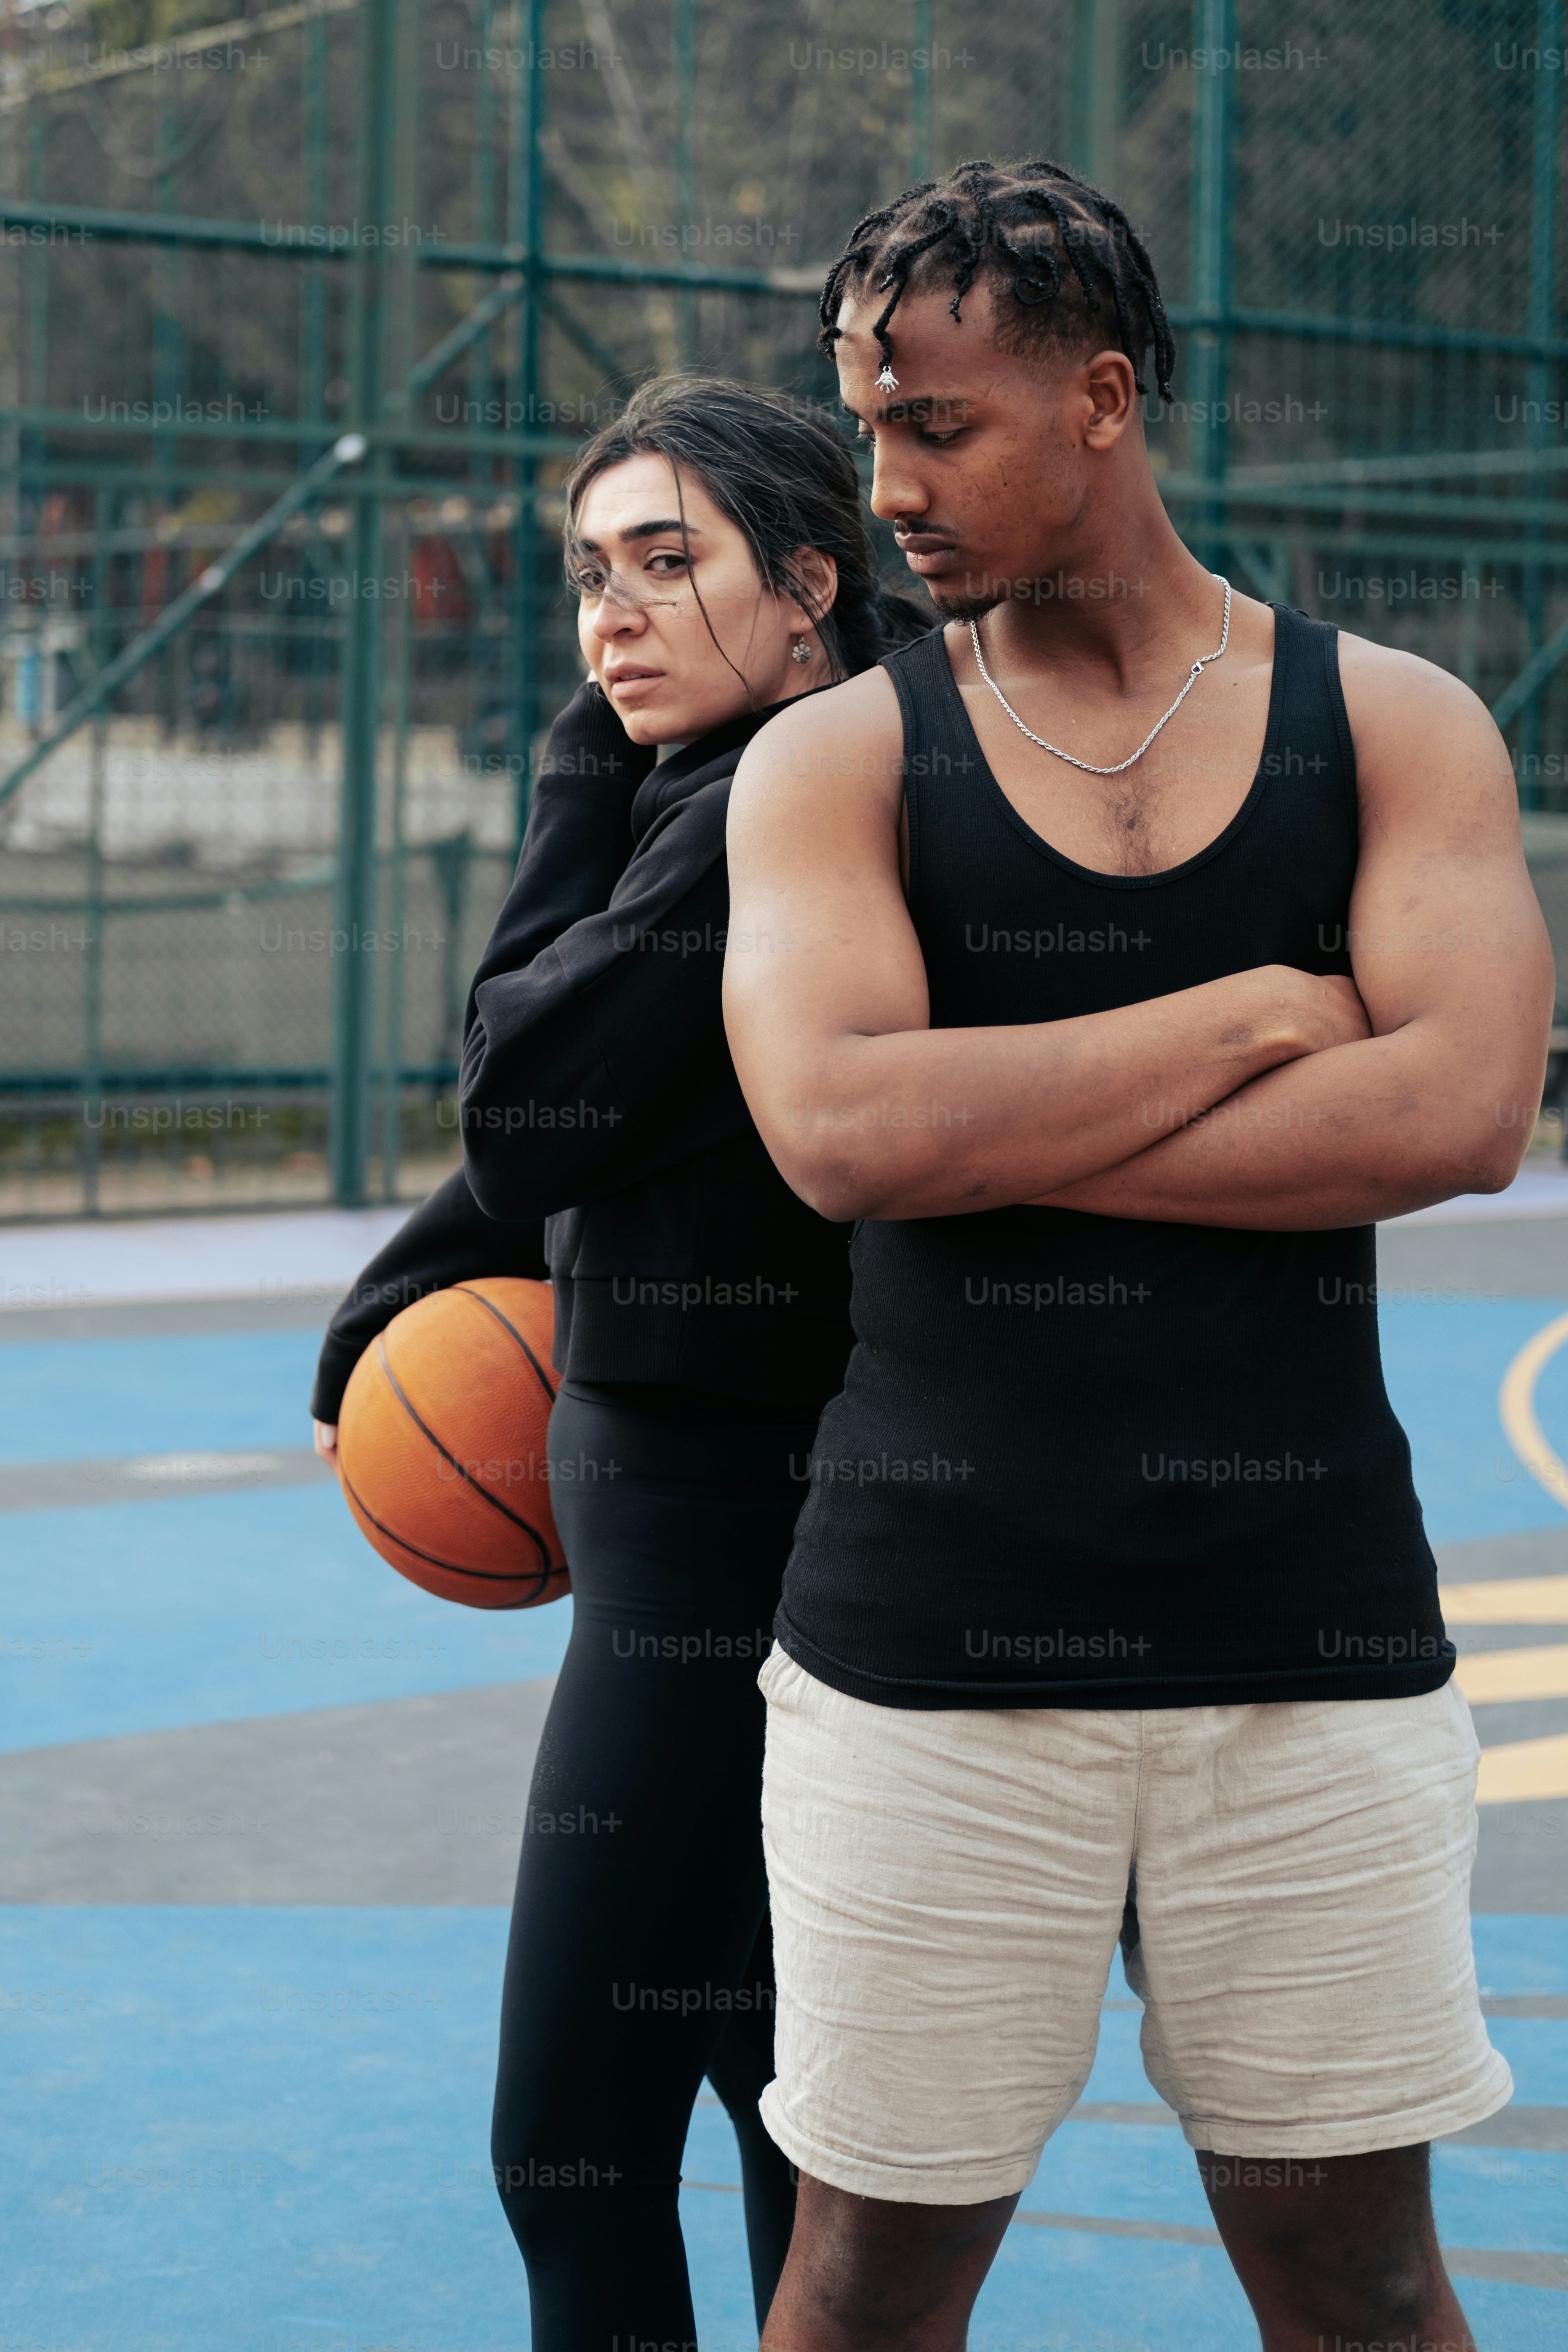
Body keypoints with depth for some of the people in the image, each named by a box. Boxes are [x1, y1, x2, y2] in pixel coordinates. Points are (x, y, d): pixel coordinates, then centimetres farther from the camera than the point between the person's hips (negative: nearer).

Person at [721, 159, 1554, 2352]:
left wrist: (1004, 1138, -13)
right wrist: (1259, 1011, -11)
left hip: (1315, 1630, 0)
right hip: (936, 1640, 0)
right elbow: (844, 1131, -16)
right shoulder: (837, 758, 2)